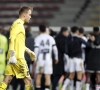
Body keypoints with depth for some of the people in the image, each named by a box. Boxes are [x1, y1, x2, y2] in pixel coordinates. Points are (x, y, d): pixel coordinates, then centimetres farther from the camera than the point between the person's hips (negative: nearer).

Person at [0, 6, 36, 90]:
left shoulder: (20, 25, 22)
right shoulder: (18, 24, -8)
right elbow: (12, 39, -19)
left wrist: (29, 51, 37)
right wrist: (12, 55, -26)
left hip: (13, 58, 9)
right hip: (17, 57, -9)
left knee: (7, 79, 3)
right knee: (28, 80, -4)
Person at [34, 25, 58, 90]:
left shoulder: (37, 38, -3)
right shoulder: (51, 38, 5)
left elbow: (36, 49, -8)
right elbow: (55, 48, 5)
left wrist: (35, 60, -5)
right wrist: (56, 58, 16)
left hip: (40, 58, -1)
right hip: (48, 58, 1)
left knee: (38, 75, 9)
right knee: (47, 76, -1)